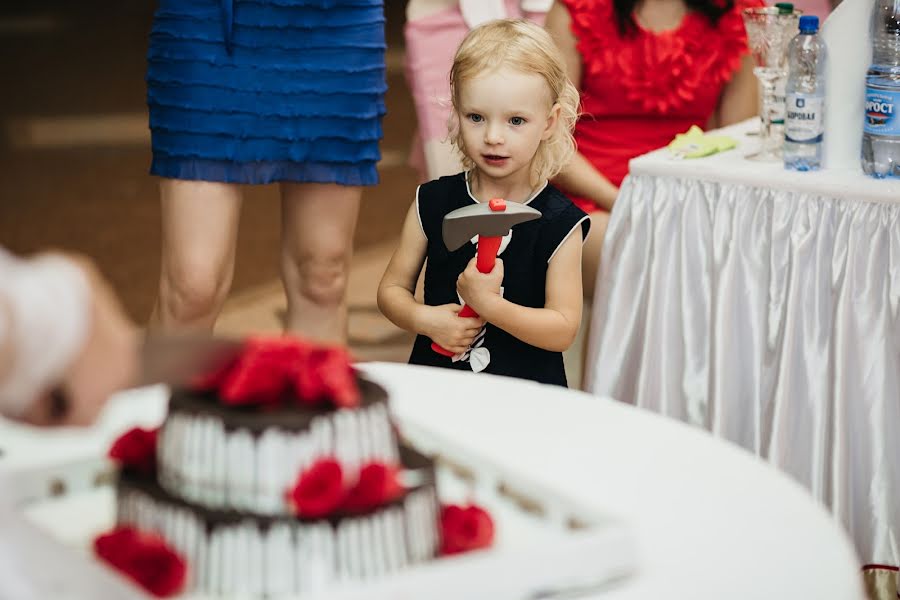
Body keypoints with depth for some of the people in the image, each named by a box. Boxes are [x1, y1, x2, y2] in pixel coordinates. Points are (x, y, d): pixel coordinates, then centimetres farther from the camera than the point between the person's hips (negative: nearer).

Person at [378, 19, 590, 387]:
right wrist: (426, 319, -9)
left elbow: (562, 331, -7)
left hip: (526, 396, -1)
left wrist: (488, 304, -18)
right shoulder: (433, 203, 4)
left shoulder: (560, 223, -3)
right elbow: (392, 289, 11)